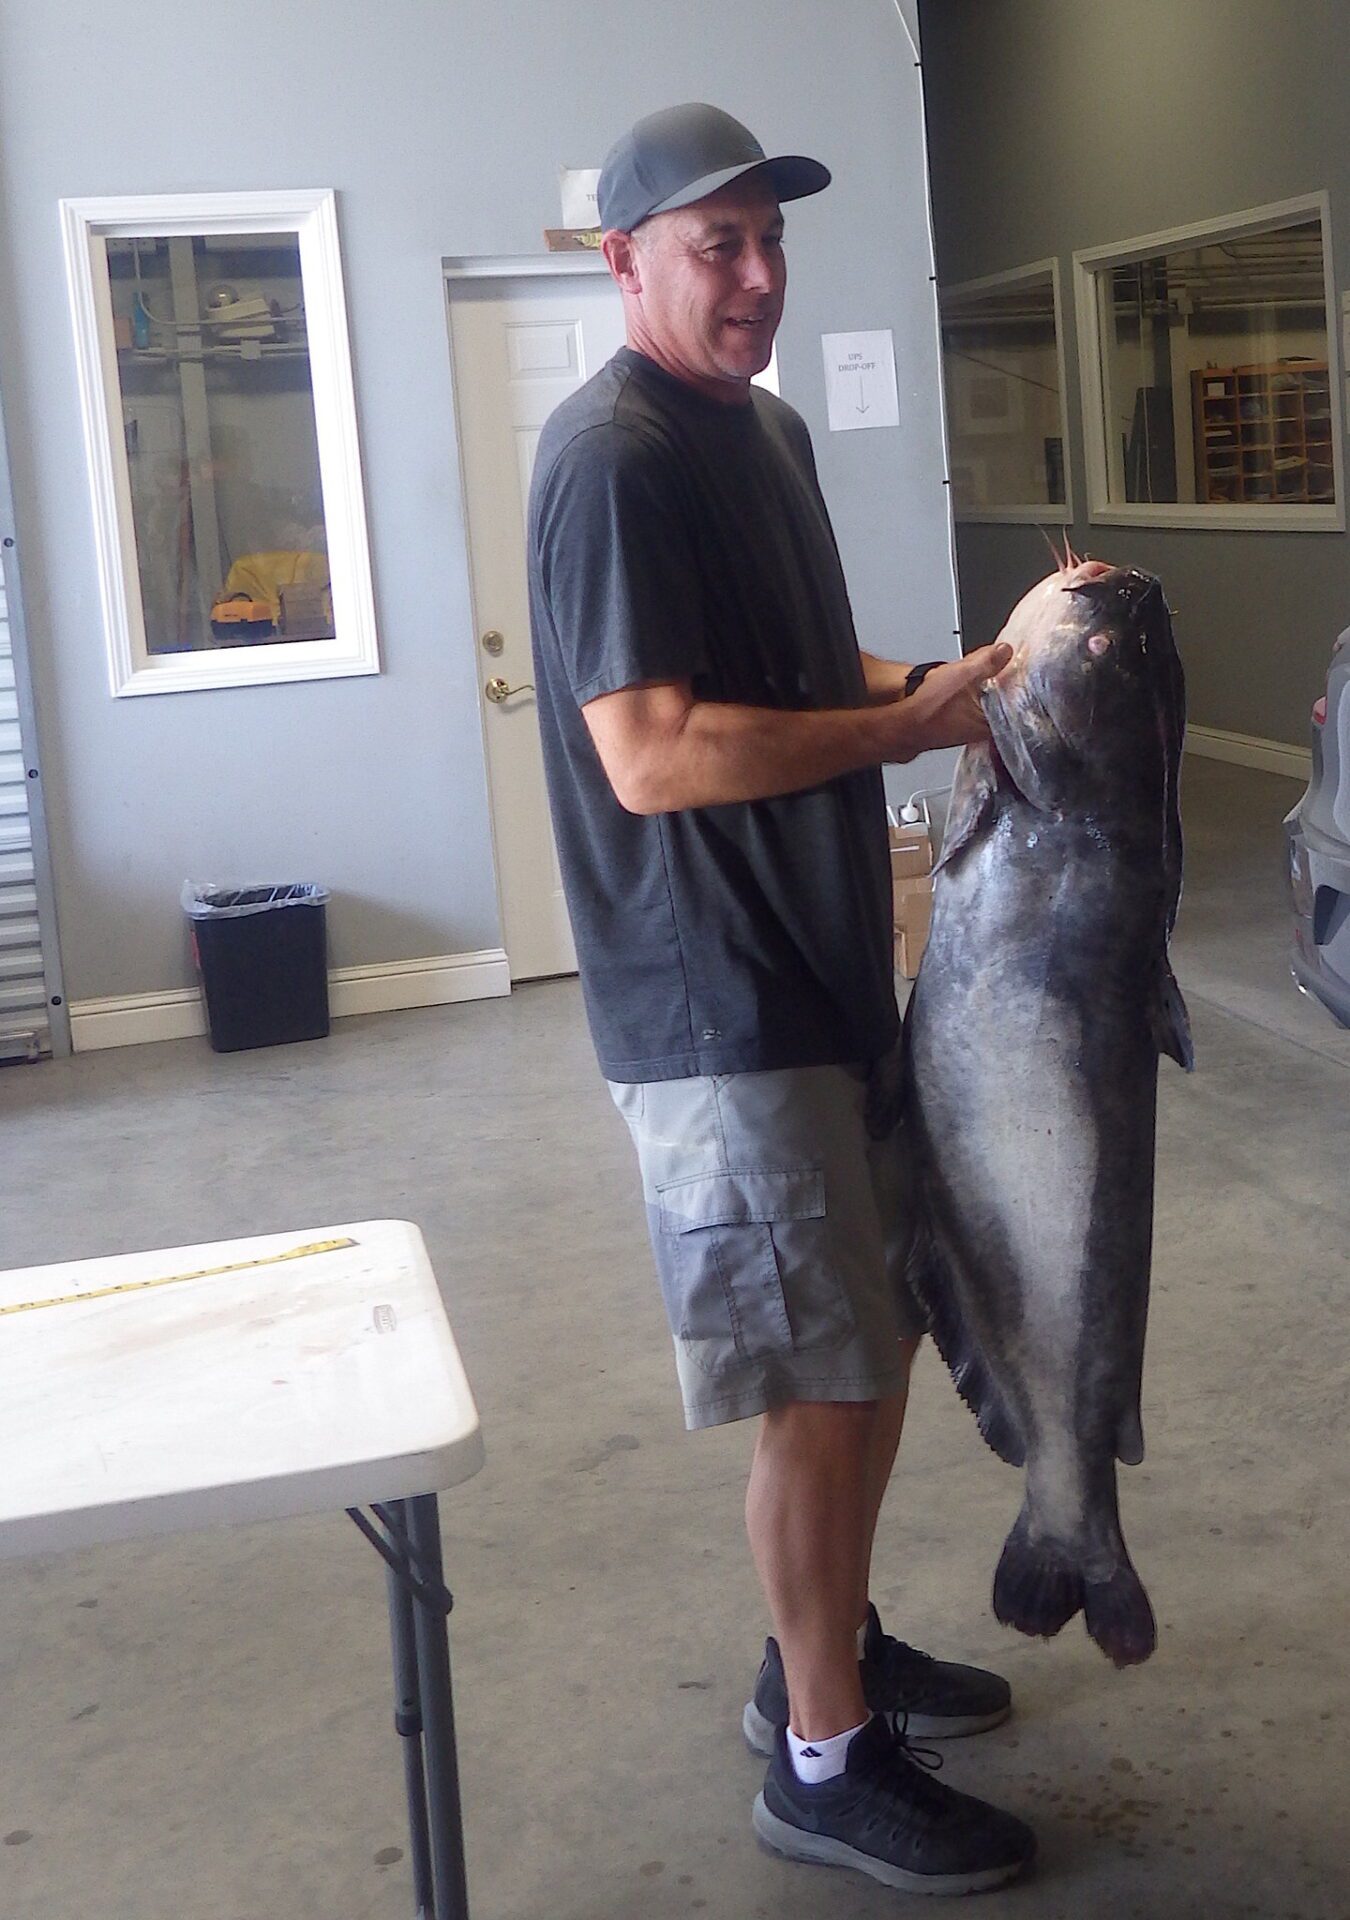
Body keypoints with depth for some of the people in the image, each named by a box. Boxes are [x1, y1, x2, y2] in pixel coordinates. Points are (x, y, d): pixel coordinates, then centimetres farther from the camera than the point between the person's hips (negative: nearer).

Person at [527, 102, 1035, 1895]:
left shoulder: (769, 427, 13)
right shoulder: (614, 456, -17)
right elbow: (654, 754, -25)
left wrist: (945, 675, 4)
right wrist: (915, 723, -19)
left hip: (825, 965, 10)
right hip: (717, 1006, -9)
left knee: (881, 1329, 18)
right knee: (823, 1380, -1)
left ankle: (829, 1646, 37)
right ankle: (825, 1757, 16)